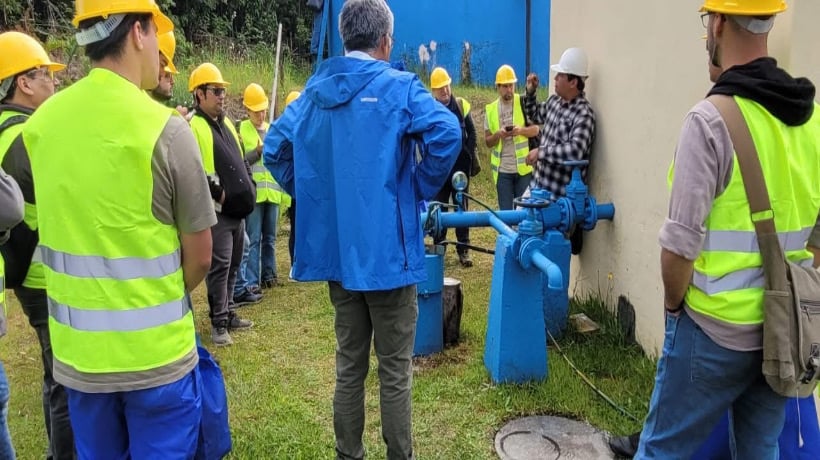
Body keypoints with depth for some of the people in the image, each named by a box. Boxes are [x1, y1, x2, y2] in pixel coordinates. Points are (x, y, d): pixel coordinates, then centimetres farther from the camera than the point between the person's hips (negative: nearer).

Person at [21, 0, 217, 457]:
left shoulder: (42, 122, -1)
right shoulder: (165, 127, -17)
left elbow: (76, 223, 8)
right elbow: (200, 257, -9)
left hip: (76, 349, 5)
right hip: (156, 351, -5)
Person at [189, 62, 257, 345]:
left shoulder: (226, 123, 16)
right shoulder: (192, 126, -13)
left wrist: (246, 186, 12)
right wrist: (217, 191, -18)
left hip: (237, 208, 9)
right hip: (216, 211, -9)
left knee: (233, 265, 15)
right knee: (219, 266, -5)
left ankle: (228, 313, 27)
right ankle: (219, 323, 5)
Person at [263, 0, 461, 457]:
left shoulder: (315, 91, 10)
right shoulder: (399, 86, -8)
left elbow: (274, 147, 11)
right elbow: (447, 133, -23)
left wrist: (313, 195, 12)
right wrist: (421, 187, -9)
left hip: (335, 249, 6)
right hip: (387, 249, -5)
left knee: (349, 365, 17)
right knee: (395, 371, 6)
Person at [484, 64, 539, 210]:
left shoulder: (524, 103, 0)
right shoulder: (491, 109, 4)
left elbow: (536, 129, 0)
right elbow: (488, 142, 4)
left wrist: (521, 130, -20)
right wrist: (498, 134, -17)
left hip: (523, 168, -1)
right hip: (502, 170, 1)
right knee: (505, 211, 6)